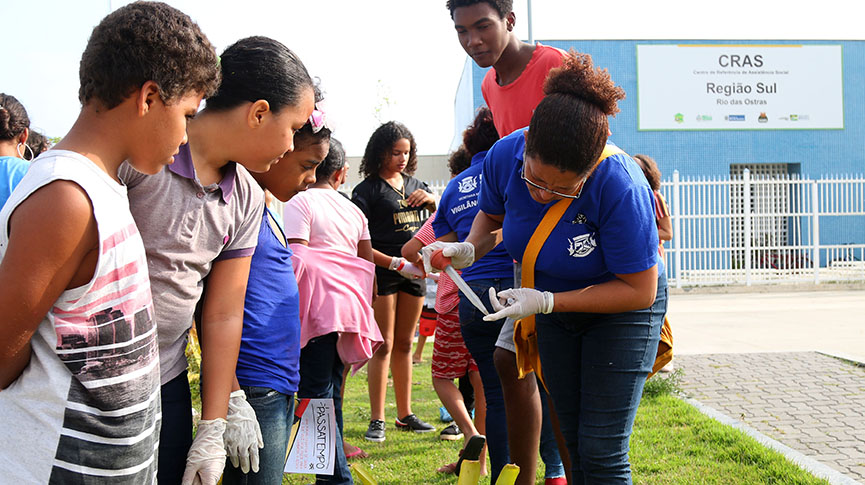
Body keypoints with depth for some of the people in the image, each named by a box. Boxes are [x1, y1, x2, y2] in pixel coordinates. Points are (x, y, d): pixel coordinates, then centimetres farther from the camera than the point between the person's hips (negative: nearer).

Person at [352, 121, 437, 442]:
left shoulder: (413, 183, 13)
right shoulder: (368, 189, -5)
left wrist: (431, 198, 3)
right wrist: (396, 264, -19)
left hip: (414, 273, 6)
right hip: (382, 272, -6)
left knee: (404, 344, 12)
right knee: (384, 346, -6)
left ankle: (405, 414, 20)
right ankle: (377, 420, -2)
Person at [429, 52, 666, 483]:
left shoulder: (619, 187, -36)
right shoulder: (505, 156, -21)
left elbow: (640, 290, -27)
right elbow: (490, 215, 4)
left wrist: (546, 301, -32)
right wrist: (468, 249, -18)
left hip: (621, 309, -5)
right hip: (555, 307, 5)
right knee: (576, 445, 14)